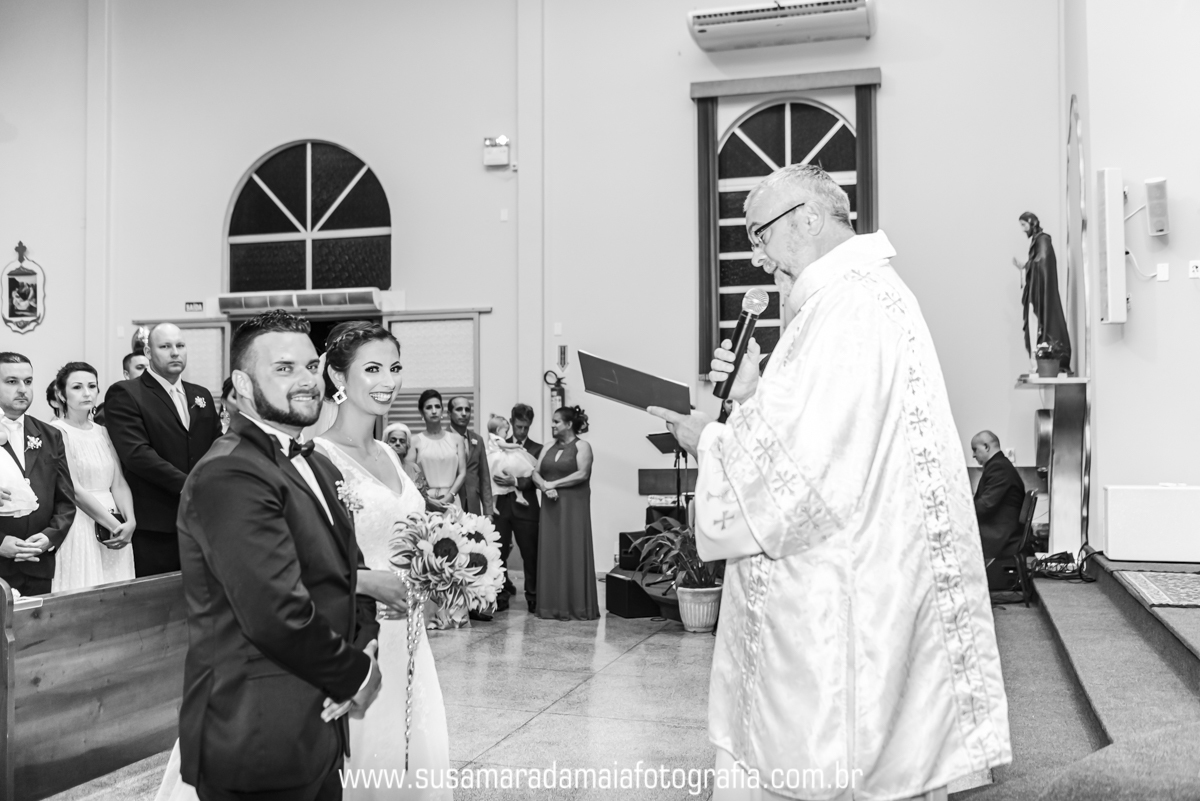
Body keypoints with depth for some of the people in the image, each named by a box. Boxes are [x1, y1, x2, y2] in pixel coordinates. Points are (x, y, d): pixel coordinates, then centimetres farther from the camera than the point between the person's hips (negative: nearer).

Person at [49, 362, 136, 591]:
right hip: (79, 527, -5)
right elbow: (72, 488, -12)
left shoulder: (103, 432, 13)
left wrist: (129, 522, -11)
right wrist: (114, 524, -15)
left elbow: (118, 483, 6)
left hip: (115, 527, 5)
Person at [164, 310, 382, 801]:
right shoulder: (230, 476, -19)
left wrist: (365, 648, -3)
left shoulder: (317, 466, 11)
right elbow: (280, 614, -25)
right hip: (258, 742, -8)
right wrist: (356, 675, -11)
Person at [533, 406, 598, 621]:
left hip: (573, 507, -6)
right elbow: (536, 473, 9)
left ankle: (576, 606, 1)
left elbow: (582, 474, -14)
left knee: (572, 555, -5)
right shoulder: (549, 449, 16)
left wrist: (554, 483, -12)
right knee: (550, 554, 3)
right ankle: (552, 605, 8)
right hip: (550, 507, 6)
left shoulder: (581, 447, -1)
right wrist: (544, 486, -11)